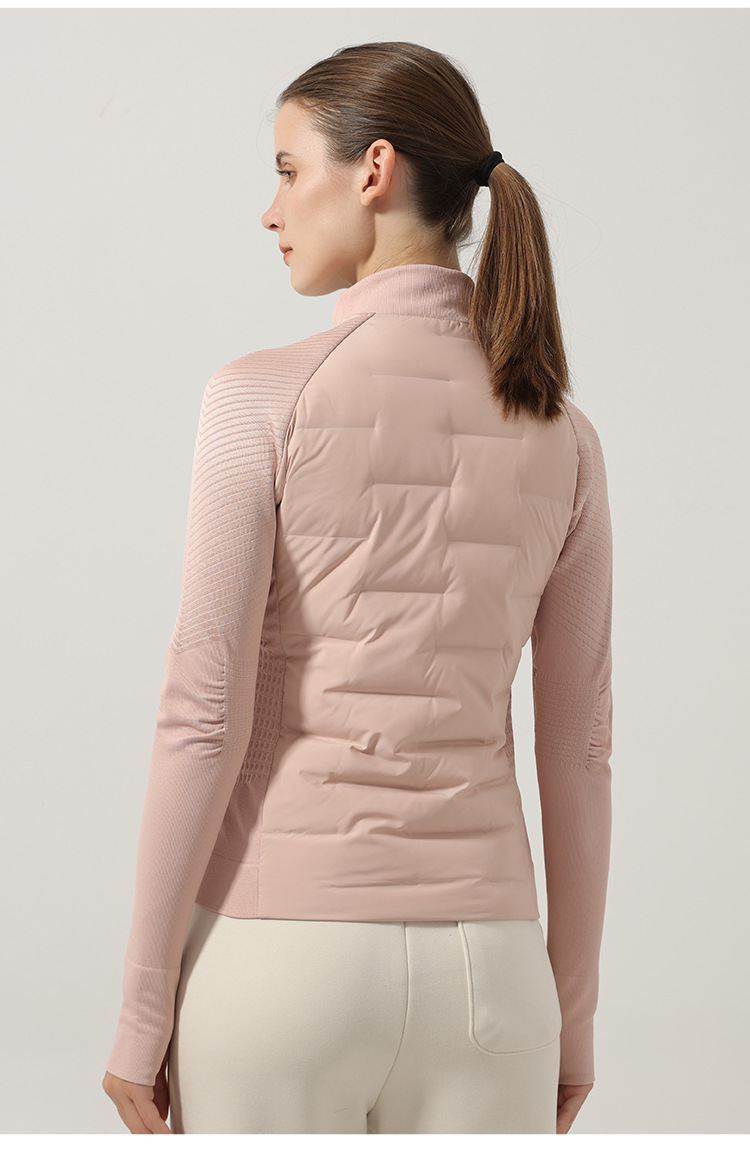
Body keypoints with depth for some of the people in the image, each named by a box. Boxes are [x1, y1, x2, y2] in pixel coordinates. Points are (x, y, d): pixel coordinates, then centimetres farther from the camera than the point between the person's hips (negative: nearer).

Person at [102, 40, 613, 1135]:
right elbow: (578, 749, 6)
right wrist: (572, 1021, 15)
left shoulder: (264, 397, -9)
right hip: (478, 963, 4)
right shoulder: (561, 435, 4)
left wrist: (141, 1009, -6)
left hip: (282, 959, -3)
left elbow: (205, 715, -13)